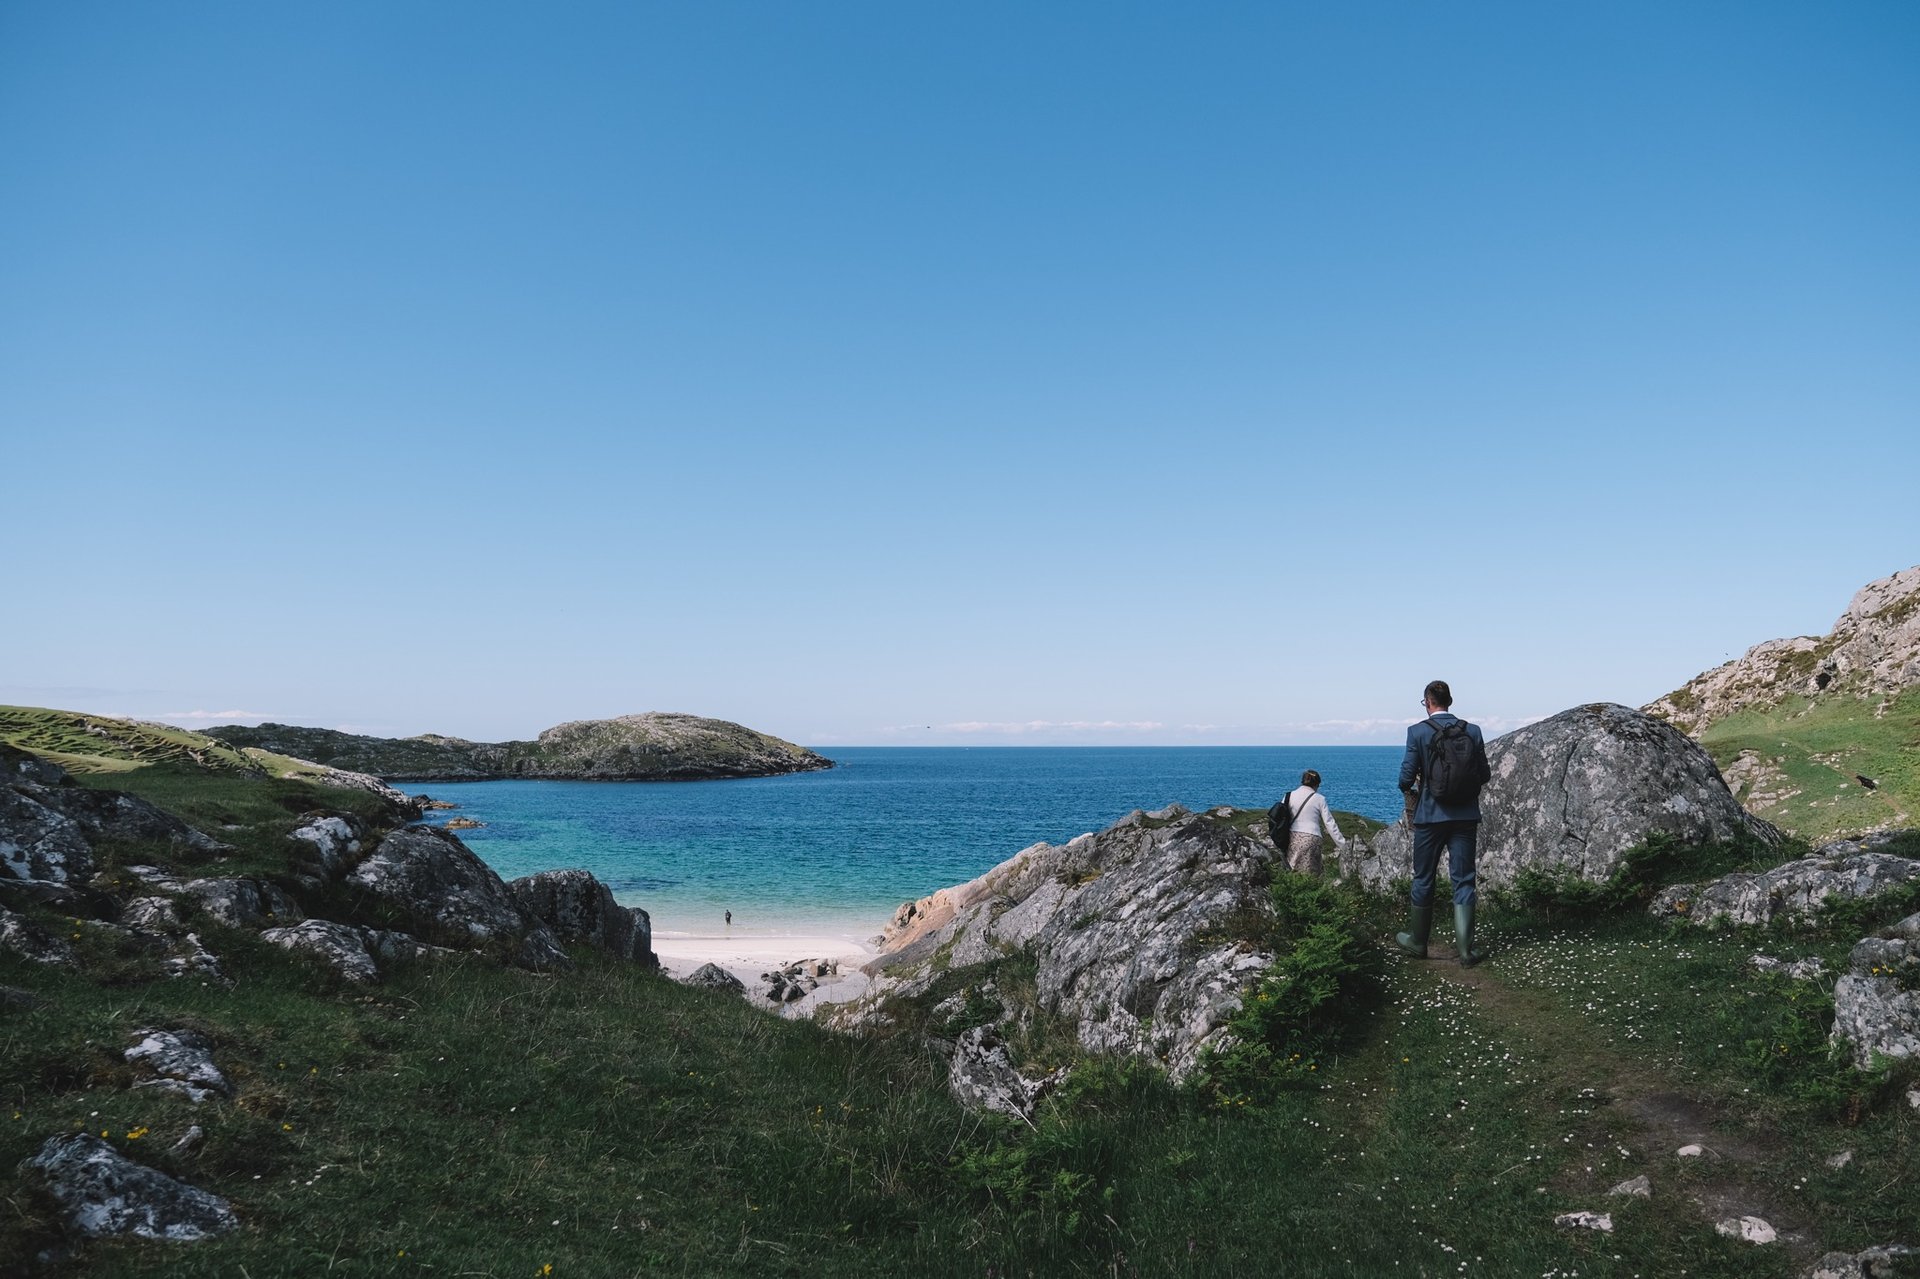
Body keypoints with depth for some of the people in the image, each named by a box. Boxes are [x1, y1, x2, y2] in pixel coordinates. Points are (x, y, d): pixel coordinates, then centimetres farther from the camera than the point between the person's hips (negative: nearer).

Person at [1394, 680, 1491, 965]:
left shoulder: (1418, 732, -9)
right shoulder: (1473, 731, 0)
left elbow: (1407, 776, -10)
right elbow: (1483, 774, 5)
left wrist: (1409, 791, 13)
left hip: (1430, 815, -2)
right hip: (1465, 816, 2)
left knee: (1423, 879, 11)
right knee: (1463, 881, 6)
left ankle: (1417, 940, 23)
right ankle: (1465, 947, 1)